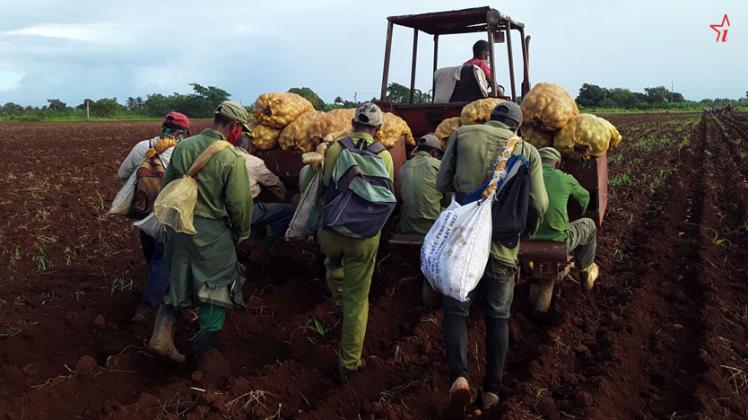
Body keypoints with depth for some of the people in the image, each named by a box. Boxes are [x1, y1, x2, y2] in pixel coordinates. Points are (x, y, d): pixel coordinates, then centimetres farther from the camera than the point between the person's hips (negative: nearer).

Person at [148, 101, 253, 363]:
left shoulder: (183, 147, 1)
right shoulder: (232, 159, -16)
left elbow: (165, 186, 9)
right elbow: (240, 204, -14)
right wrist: (241, 233, 4)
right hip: (211, 234, -5)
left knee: (178, 281, 22)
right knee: (217, 287, 12)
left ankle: (161, 337, 11)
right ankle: (204, 352, 23)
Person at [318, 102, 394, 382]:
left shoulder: (334, 149, -3)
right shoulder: (383, 156, -2)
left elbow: (322, 188, 6)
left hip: (330, 230, 1)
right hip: (365, 237, -1)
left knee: (333, 263, 38)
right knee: (358, 299, 9)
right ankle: (349, 364, 16)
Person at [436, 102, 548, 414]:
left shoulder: (462, 135, 4)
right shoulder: (527, 150, 5)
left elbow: (442, 184, 6)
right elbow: (539, 204, 1)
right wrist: (530, 227, 22)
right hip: (503, 245, 1)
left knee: (456, 310, 11)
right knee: (498, 316, 16)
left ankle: (459, 378, -9)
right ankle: (492, 390, 15)